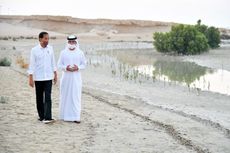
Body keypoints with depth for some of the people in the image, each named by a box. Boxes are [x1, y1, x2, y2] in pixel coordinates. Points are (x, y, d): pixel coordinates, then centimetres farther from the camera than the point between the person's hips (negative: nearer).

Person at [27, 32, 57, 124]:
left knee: (47, 98, -9)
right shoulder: (34, 50, -6)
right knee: (39, 98, 9)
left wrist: (55, 75, 11)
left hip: (48, 78, 1)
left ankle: (47, 117, -13)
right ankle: (41, 116, 22)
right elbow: (32, 64, -6)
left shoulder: (50, 49, 4)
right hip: (38, 78, -1)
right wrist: (30, 78, -10)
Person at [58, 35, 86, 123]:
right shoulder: (63, 53, 3)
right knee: (65, 96, 3)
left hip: (76, 78, 0)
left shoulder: (80, 53, 4)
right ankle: (65, 115, 13)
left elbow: (84, 64, 6)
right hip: (66, 77, 0)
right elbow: (59, 64, 3)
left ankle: (76, 116, -1)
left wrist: (78, 68, -13)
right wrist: (66, 68, -16)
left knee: (76, 96, -3)